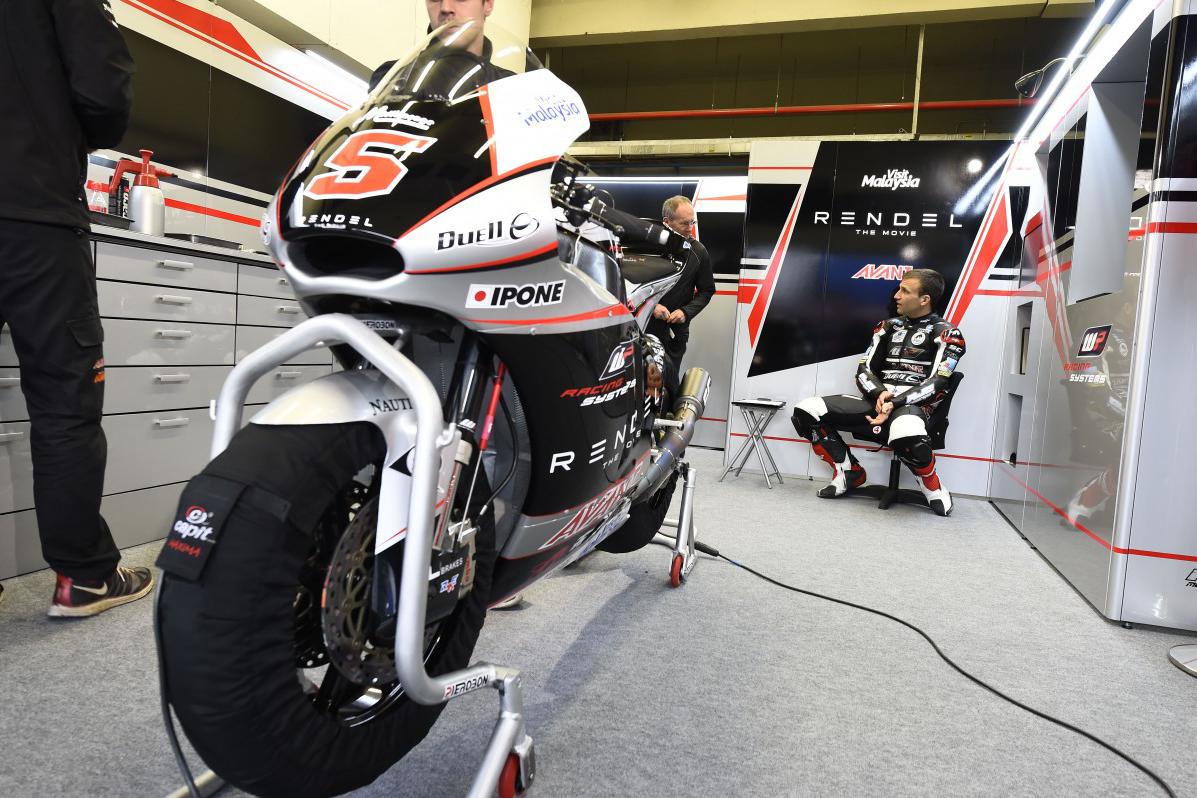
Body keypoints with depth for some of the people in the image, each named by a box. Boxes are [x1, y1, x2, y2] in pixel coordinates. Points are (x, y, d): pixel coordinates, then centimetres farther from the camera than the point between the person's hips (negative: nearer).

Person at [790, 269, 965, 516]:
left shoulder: (946, 334, 2)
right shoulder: (889, 326, 17)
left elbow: (936, 383, -9)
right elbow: (864, 370, 11)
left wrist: (894, 403, -22)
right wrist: (880, 394, -12)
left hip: (914, 404, -5)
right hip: (877, 399, 5)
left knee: (908, 438, -43)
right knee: (806, 411, -13)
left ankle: (932, 487, -8)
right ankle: (849, 471, 4)